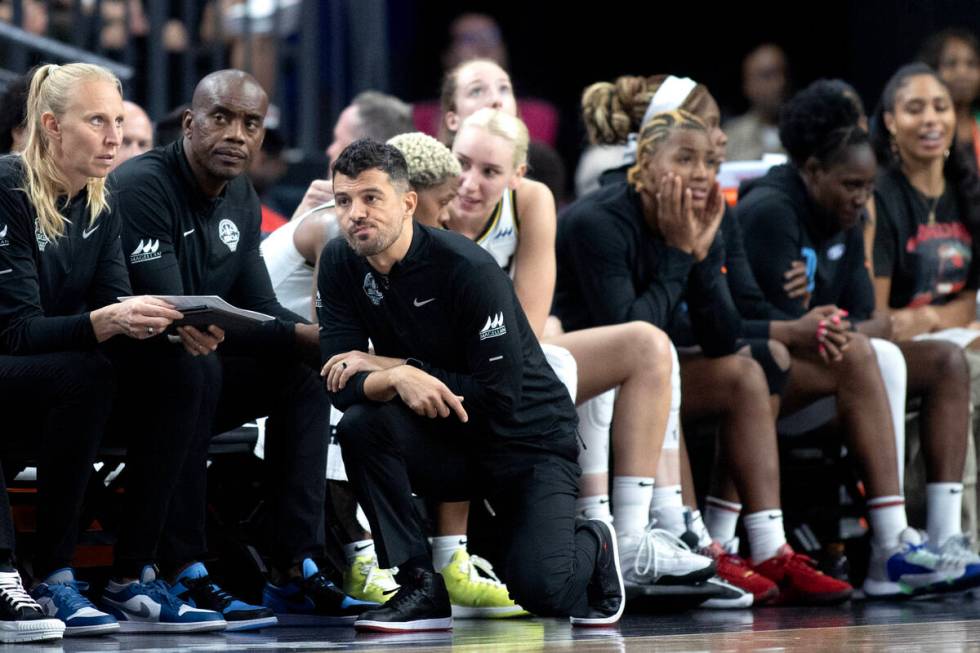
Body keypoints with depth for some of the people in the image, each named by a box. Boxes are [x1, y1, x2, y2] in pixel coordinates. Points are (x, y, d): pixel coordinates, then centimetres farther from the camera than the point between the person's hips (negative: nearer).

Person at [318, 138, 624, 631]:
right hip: (442, 442, 5)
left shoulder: (469, 270, -24)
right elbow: (341, 383, -13)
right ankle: (422, 588, -17)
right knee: (360, 423, -27)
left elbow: (500, 396, -25)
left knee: (539, 590, -24)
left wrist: (391, 364, -22)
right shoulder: (340, 264, -8)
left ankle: (593, 546, 15)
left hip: (526, 439, -5)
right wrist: (397, 378, -36)